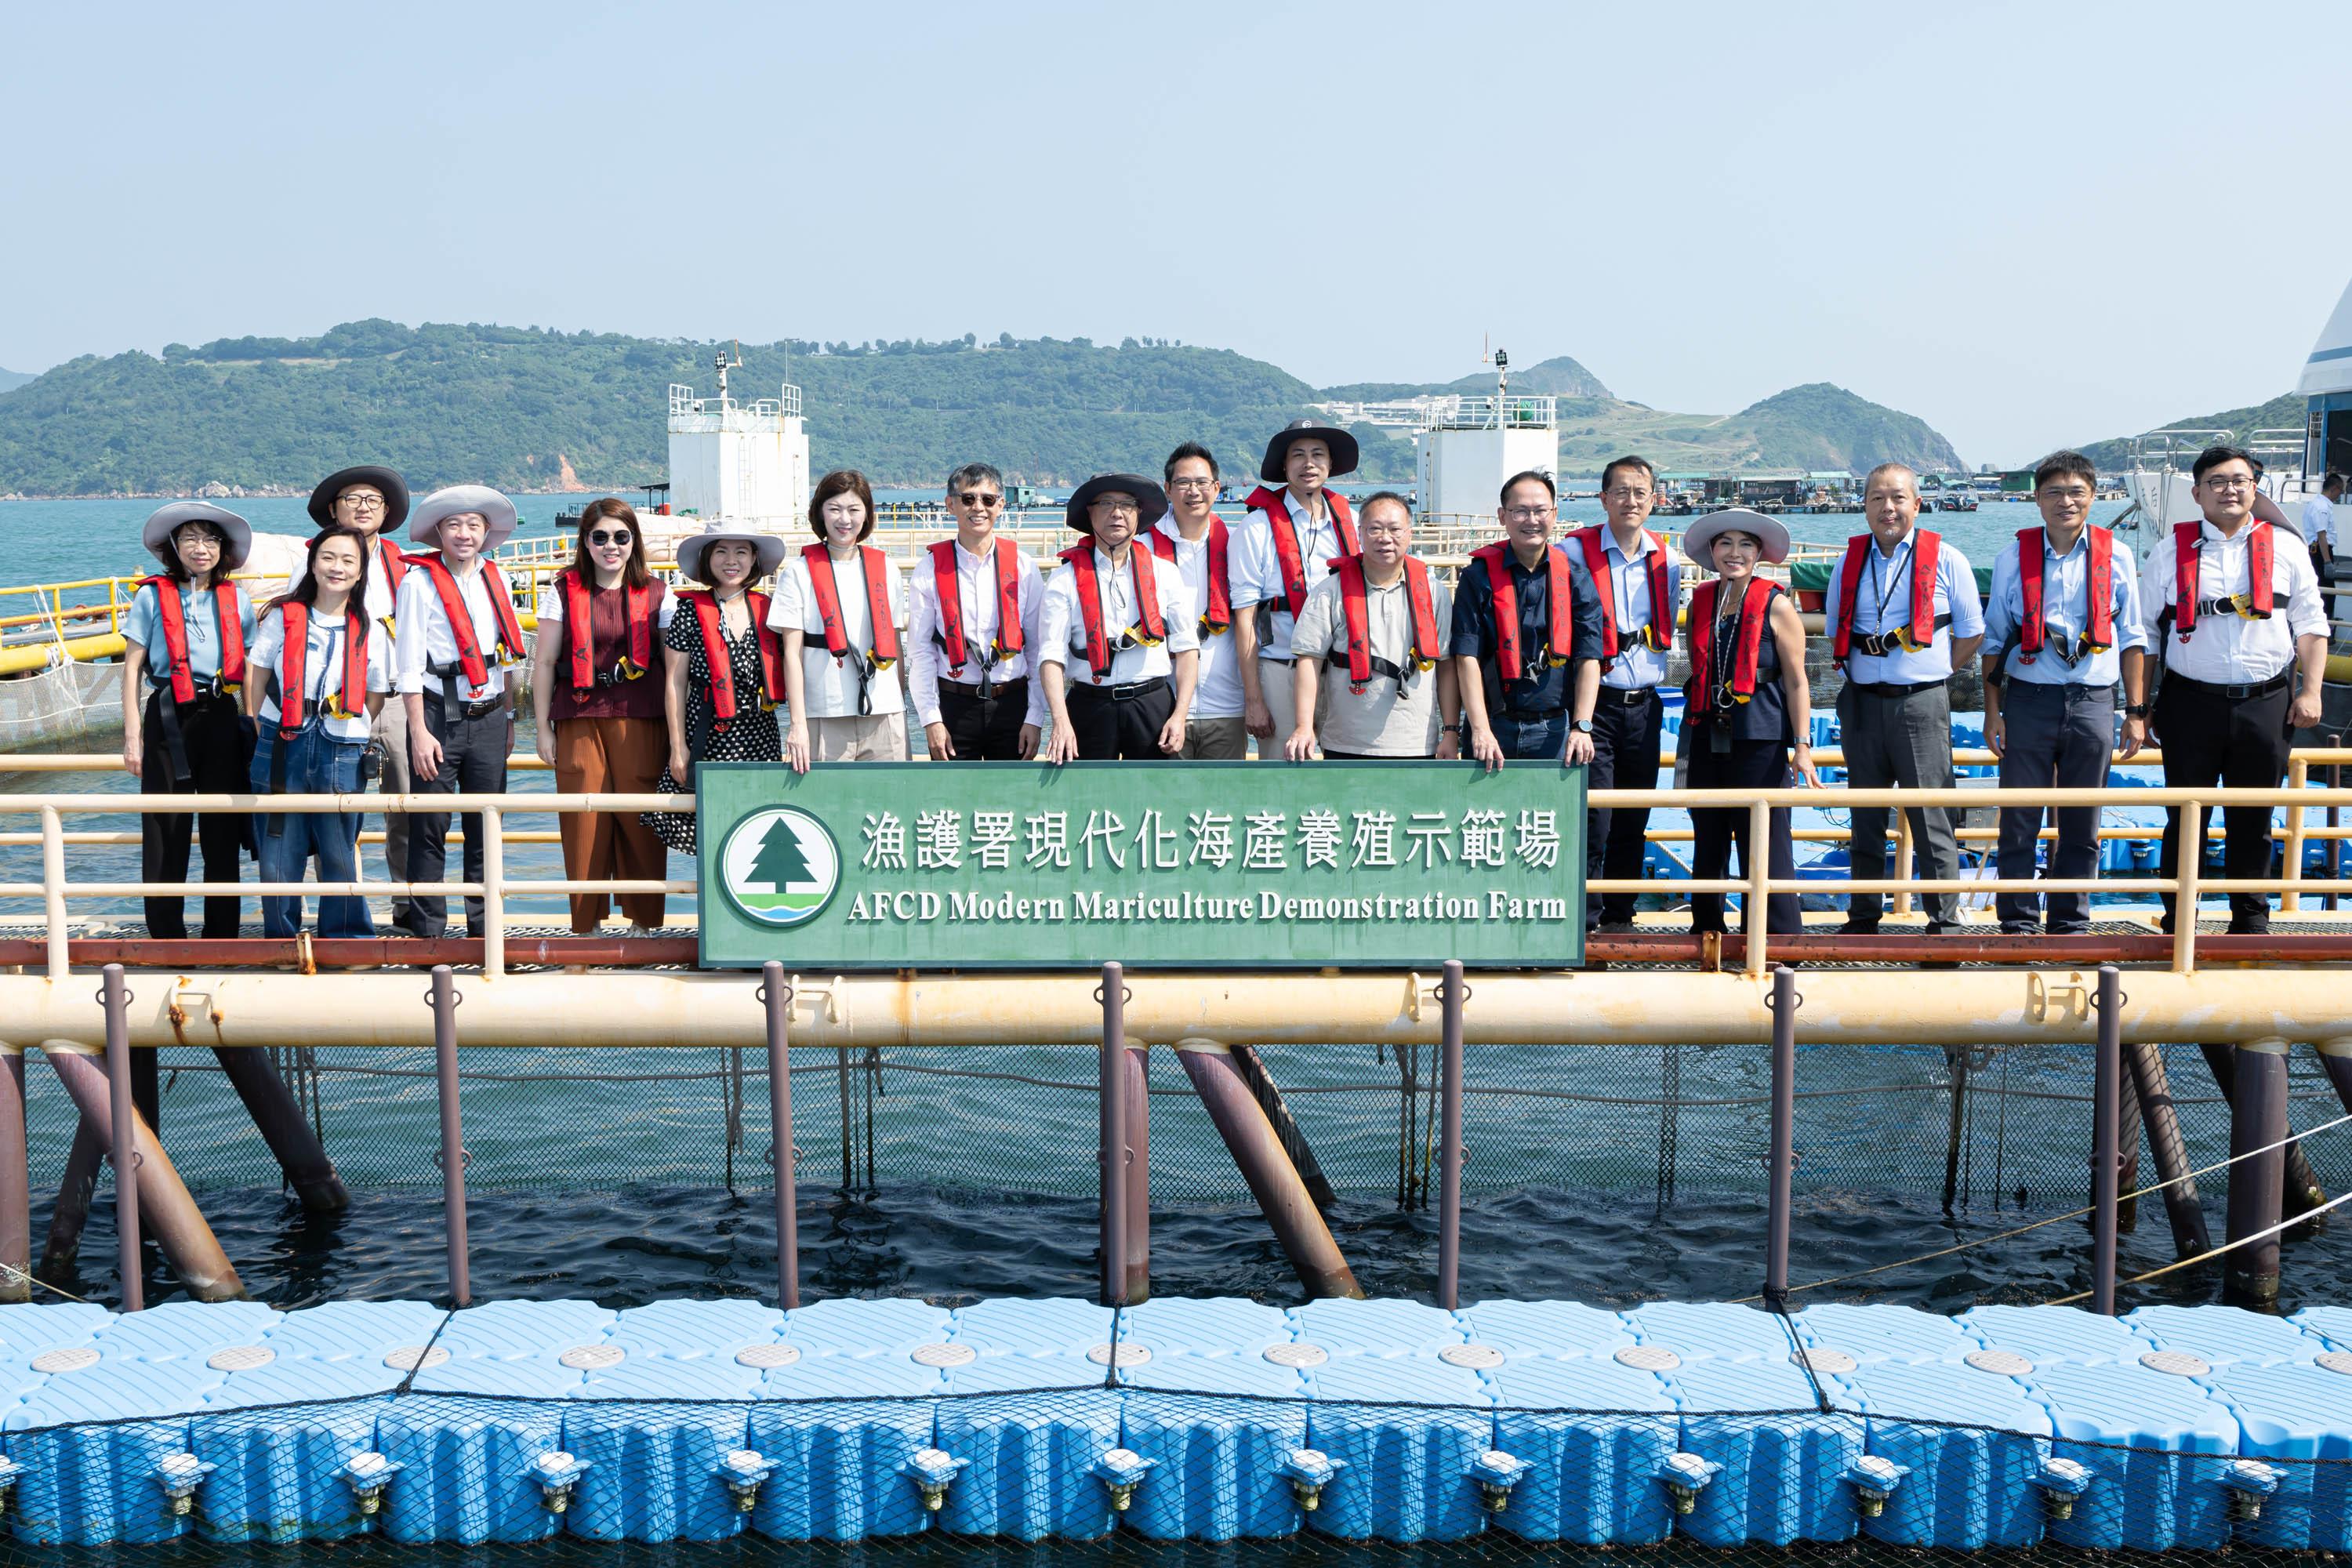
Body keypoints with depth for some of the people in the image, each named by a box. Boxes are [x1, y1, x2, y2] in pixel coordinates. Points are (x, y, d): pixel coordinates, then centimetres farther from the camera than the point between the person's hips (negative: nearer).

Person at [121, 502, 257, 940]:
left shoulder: (236, 600, 8)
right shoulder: (153, 596, 1)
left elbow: (250, 670, 12)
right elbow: (132, 669, 2)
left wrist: (256, 726, 5)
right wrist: (133, 735, -3)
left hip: (222, 718, 2)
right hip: (168, 718, -2)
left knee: (223, 830, 5)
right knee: (165, 830, -1)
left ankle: (223, 931, 14)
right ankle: (166, 933, 8)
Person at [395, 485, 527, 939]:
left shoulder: (496, 581, 11)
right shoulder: (419, 582, -3)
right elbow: (407, 665, -6)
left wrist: (509, 719, 14)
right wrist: (419, 732, -11)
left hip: (489, 717, 4)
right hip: (438, 716, -4)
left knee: (486, 827, 6)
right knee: (430, 827, -2)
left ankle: (483, 927, 15)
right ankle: (428, 929, 6)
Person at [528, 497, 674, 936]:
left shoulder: (655, 594, 7)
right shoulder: (563, 590, 6)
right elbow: (544, 662, 7)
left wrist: (676, 728, 3)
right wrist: (542, 728, 5)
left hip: (640, 719, 0)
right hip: (579, 718, 0)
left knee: (641, 818, -1)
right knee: (584, 821, -1)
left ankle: (644, 920, 12)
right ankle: (586, 922, 10)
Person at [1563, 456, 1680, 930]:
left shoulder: (1665, 561, 10)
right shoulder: (1574, 553, -6)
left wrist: (1653, 672, 14)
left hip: (1645, 706, 5)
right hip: (1594, 704, -5)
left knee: (1634, 821, 9)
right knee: (1592, 820, -9)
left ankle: (1619, 917, 20)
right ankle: (1583, 920, -1)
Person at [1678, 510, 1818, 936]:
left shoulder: (1776, 605, -4)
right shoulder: (1700, 601, 10)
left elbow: (1797, 683, -3)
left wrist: (1803, 746, -9)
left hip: (1760, 741, -5)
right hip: (1707, 738, 5)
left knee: (1765, 847, -4)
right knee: (1707, 844, 11)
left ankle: (1779, 940, 4)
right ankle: (1706, 929, 22)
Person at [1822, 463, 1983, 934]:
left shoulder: (1945, 559, 1)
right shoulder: (1849, 562, 11)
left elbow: (1971, 634, 5)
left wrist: (1929, 672, 4)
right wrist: (1861, 673, 12)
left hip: (1922, 704, -4)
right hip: (1863, 702, 4)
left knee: (1932, 819, -3)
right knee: (1866, 819, 10)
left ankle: (1944, 922, 3)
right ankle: (1863, 917, 18)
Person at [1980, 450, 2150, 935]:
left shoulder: (2116, 557, 5)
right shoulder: (2013, 556, 3)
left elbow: (2131, 639, 9)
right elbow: (1995, 639, 7)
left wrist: (2136, 712, 5)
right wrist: (1993, 710, 3)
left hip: (2093, 702, 1)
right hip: (2029, 699, -1)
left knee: (2082, 824, 7)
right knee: (2019, 821, 1)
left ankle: (2070, 923, 18)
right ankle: (2018, 923, 12)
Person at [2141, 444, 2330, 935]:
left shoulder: (2283, 547, 7)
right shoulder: (2170, 552, 5)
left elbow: (2310, 624, 9)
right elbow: (2145, 632, 8)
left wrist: (2311, 691, 0)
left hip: (2266, 705, 1)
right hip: (2191, 704, -1)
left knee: (2253, 819, 9)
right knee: (2186, 817, 4)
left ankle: (2251, 917, 22)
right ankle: (2178, 921, 15)